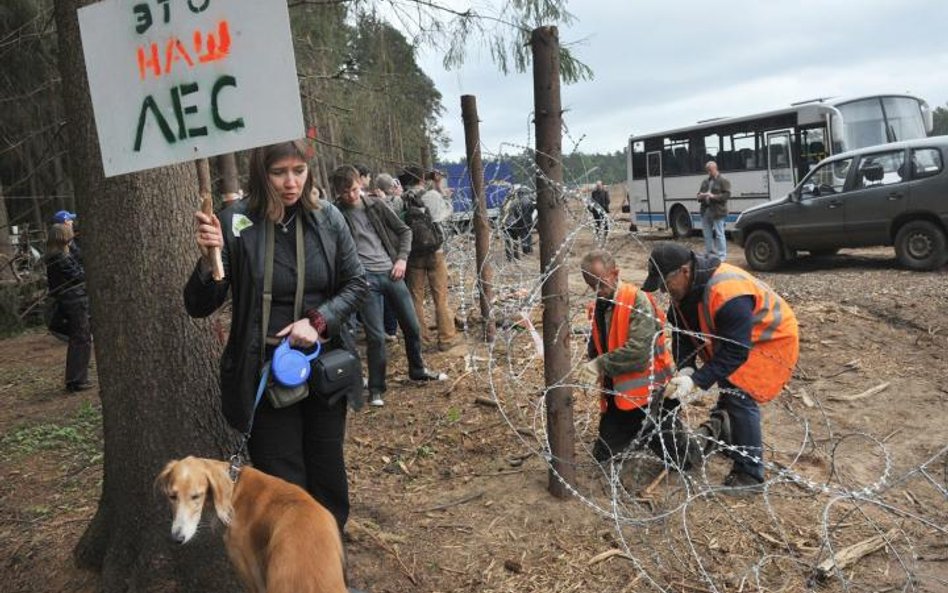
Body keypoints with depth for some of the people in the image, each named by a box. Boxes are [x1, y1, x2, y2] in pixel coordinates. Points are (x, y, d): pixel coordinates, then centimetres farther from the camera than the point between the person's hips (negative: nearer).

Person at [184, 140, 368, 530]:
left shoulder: (327, 218, -4)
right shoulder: (235, 223, -11)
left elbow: (356, 284, 6)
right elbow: (199, 307, -7)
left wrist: (318, 320, -10)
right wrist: (208, 259, -25)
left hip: (324, 368, 3)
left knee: (328, 479, 18)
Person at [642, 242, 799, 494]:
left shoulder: (727, 293, -38)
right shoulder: (685, 288, -10)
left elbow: (734, 351, -35)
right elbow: (683, 331, -5)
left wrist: (696, 380, -37)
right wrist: (685, 368, -22)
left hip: (772, 339, -9)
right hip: (735, 339, 9)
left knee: (740, 396, -15)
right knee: (728, 389, 16)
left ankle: (751, 474, -6)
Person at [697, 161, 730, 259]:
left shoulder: (723, 181, -2)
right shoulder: (705, 182, 19)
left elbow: (727, 194, -11)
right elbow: (699, 195, 22)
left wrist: (713, 196, -19)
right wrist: (701, 196, -2)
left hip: (717, 212, -7)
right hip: (705, 211, 7)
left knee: (719, 234, -5)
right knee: (707, 234, 12)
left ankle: (721, 255, -1)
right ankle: (709, 253, 22)